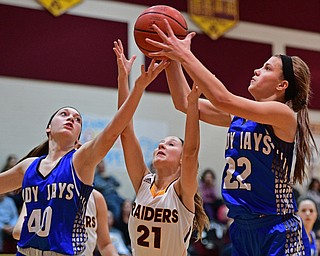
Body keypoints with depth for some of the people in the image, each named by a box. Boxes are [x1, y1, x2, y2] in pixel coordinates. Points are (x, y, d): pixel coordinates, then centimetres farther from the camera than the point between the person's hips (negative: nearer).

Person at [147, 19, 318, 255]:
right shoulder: (239, 115, 10)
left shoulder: (284, 115, -12)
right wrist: (172, 60, 1)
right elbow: (184, 103, 12)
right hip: (242, 228, 7)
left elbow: (222, 99, -23)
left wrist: (185, 55, -20)